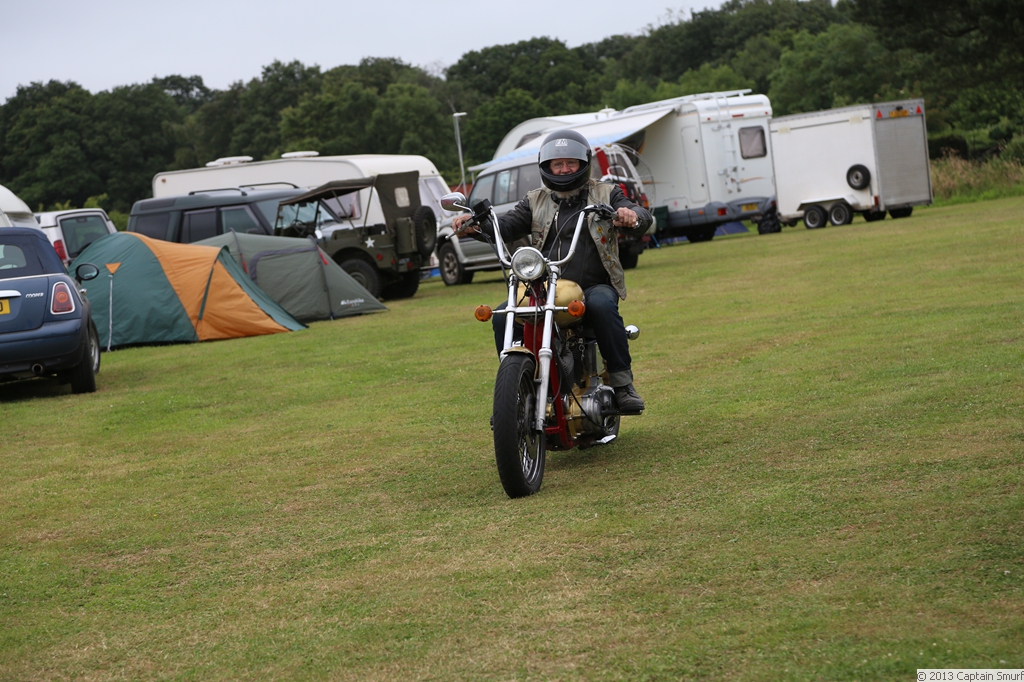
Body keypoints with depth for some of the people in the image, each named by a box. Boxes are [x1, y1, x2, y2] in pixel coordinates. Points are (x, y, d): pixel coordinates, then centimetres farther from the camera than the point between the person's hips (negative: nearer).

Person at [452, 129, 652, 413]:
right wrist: (474, 225, -15)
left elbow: (643, 219, -2)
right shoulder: (535, 201, 20)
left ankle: (622, 382, -28)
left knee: (601, 305, -37)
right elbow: (506, 226, 7)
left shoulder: (605, 194, 13)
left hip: (594, 286, -3)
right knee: (503, 316, -21)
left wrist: (632, 216, -29)